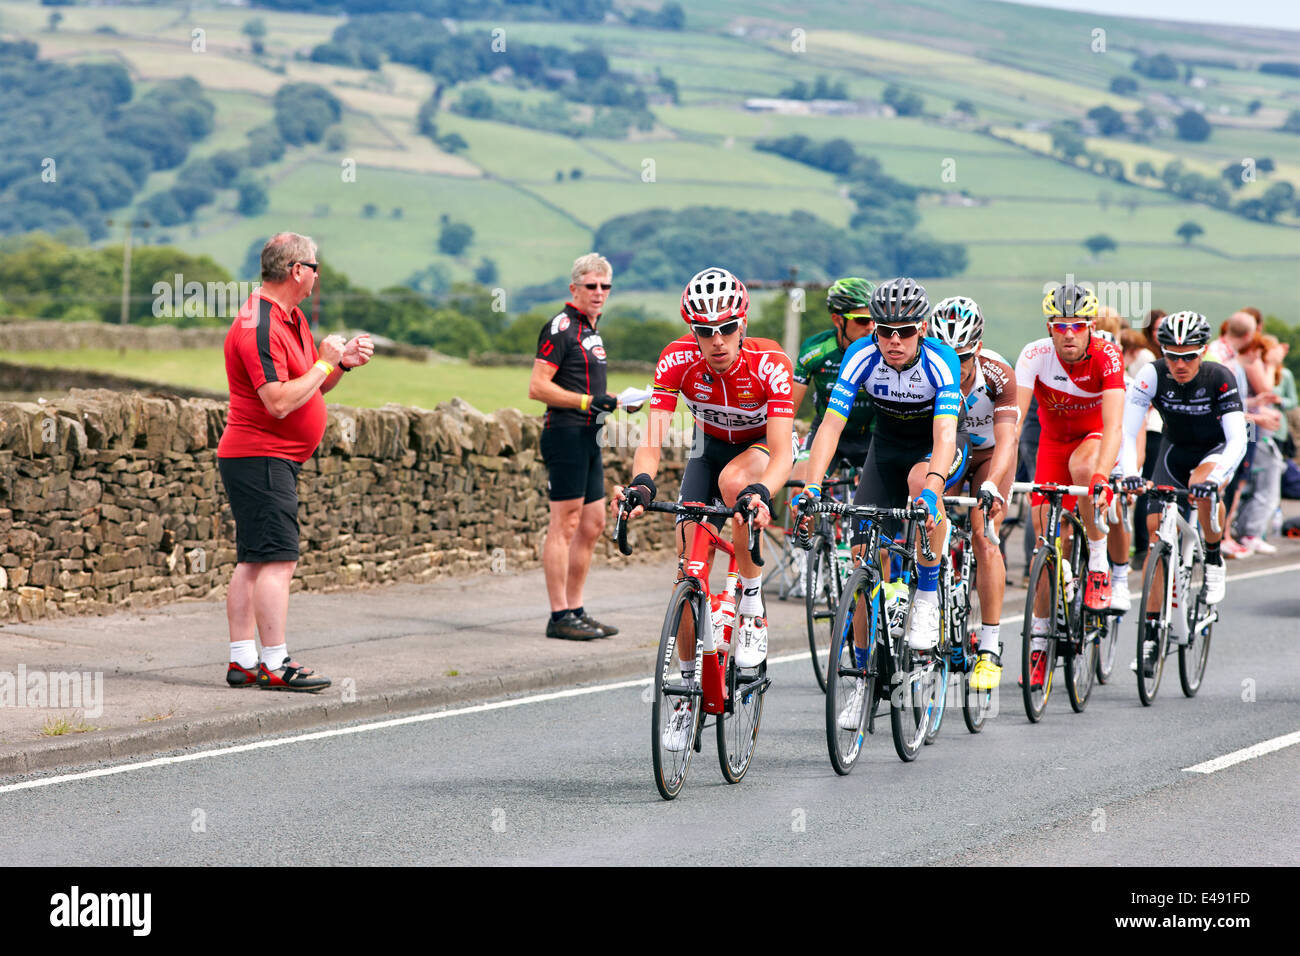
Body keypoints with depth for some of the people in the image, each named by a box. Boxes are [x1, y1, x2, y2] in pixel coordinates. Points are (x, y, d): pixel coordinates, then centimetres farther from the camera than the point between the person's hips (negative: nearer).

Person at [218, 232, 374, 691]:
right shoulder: (260, 327, -18)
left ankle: (242, 661, 10)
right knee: (277, 562, -12)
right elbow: (280, 402, -24)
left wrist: (342, 362, 3)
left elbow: (313, 388, 21)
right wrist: (325, 362, -15)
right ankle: (276, 665, -13)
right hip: (263, 458, -11)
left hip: (268, 459, 11)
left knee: (252, 563, 9)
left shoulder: (291, 318, 15)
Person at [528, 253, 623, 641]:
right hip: (566, 433, -10)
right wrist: (586, 401, -23)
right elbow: (538, 387, -17)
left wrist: (611, 401, 11)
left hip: (588, 437, 10)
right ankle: (560, 616, -7)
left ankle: (576, 610, 17)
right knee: (566, 523, -8)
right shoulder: (561, 327, -11)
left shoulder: (591, 329, 18)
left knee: (593, 523, 11)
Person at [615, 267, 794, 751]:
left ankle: (753, 607, -21)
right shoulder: (678, 360, -27)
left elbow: (782, 451, -41)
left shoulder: (770, 364, -33)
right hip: (709, 446, 3)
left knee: (734, 481, -38)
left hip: (763, 447, -3)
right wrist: (642, 482, -54)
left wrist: (761, 492, -62)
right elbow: (652, 439, -32)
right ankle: (688, 686, 5)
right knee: (688, 566, -9)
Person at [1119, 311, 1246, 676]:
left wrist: (1214, 477, -52)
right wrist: (1129, 473, -47)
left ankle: (1214, 559, -9)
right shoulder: (1153, 375, -24)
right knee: (1157, 531, -9)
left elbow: (1238, 441, -35)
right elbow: (1126, 430, -29)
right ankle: (1151, 633, -2)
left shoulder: (1220, 379, -29)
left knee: (1203, 488, -37)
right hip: (1175, 450, 3)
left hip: (1216, 451, -3)